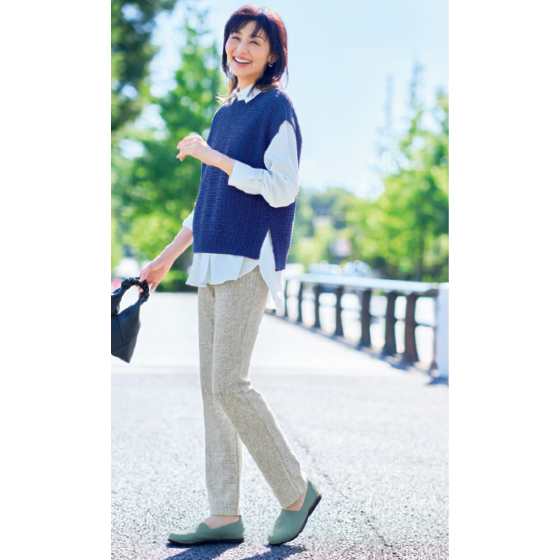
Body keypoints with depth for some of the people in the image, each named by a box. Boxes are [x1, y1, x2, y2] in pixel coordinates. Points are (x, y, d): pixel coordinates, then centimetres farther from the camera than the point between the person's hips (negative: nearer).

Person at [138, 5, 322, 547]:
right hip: (213, 259, 9)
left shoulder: (275, 107, -4)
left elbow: (281, 189, -14)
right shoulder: (225, 112, 20)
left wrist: (214, 156, -15)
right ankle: (224, 516, 10)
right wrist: (167, 257, 23)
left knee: (228, 383, -13)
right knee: (212, 385, 5)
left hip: (249, 258, -8)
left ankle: (296, 491, 3)